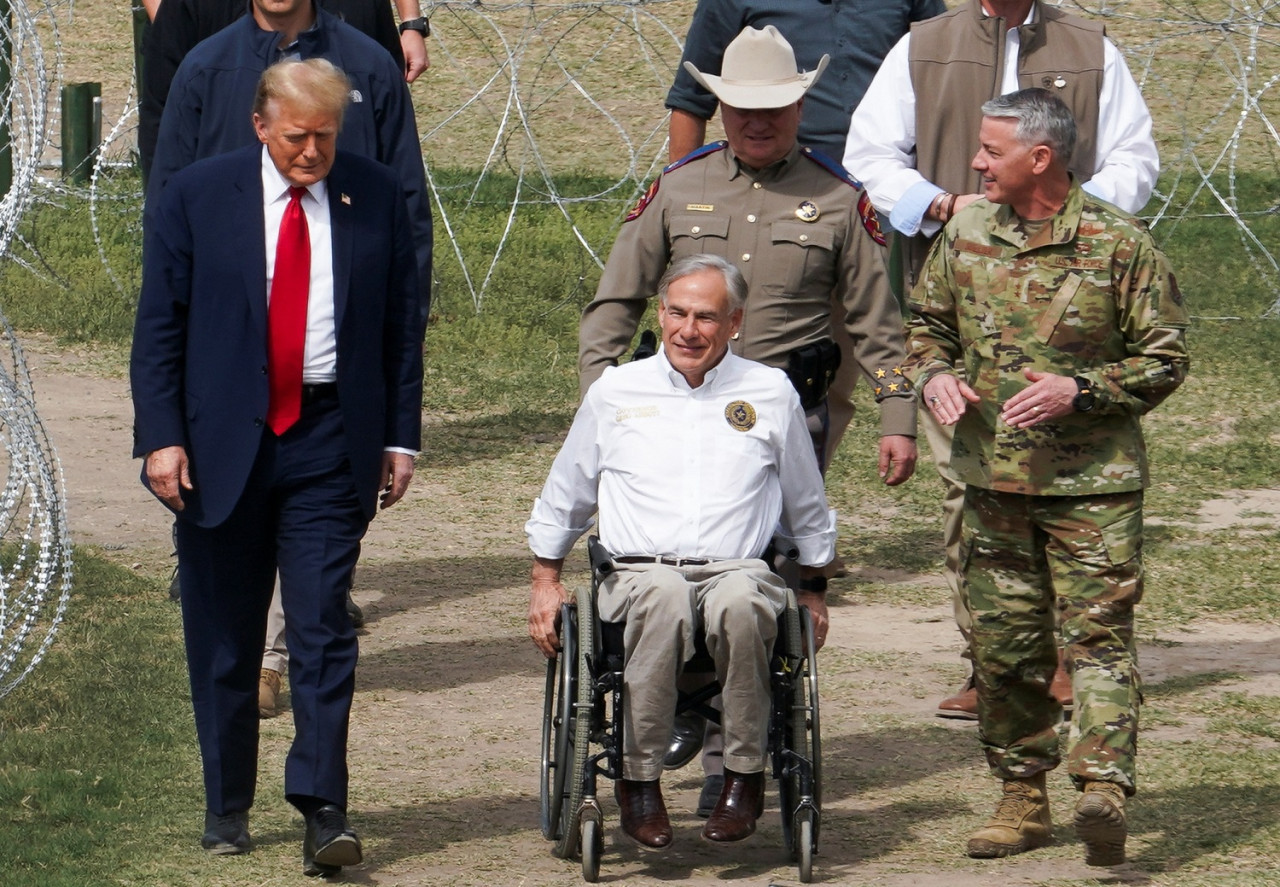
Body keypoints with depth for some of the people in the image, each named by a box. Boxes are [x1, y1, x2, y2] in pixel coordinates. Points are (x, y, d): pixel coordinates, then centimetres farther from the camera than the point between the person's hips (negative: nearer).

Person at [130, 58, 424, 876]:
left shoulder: (377, 198, 3)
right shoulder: (197, 197, 0)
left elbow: (404, 325, 8)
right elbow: (159, 325, 1)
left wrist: (401, 436, 3)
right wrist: (161, 437, -7)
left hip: (330, 443, 0)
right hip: (220, 442, 0)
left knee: (323, 630, -8)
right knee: (224, 639, 8)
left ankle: (324, 813, -10)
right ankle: (227, 807, 20)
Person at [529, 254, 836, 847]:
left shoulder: (770, 395, 15)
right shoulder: (615, 392, 15)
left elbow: (807, 509, 28)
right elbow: (560, 501, 26)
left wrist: (812, 590, 28)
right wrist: (545, 583, 20)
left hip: (739, 569, 0)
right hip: (639, 570, 0)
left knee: (741, 602, -39)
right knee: (663, 596, -39)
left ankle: (744, 776, -26)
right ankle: (639, 778, -28)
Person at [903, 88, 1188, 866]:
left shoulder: (1119, 244, -7)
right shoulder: (967, 236, 7)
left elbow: (1165, 358, -4)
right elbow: (927, 323, 21)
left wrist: (1079, 392, -16)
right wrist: (935, 374, -1)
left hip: (1093, 484, -5)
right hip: (993, 477, 5)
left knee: (1097, 631, -12)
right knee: (1004, 643, 7)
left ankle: (1104, 788, -22)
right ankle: (1024, 797, 18)